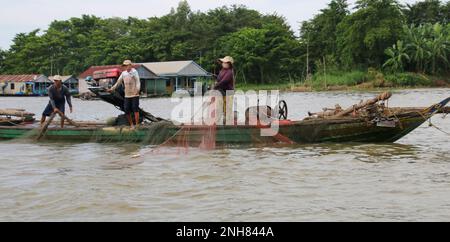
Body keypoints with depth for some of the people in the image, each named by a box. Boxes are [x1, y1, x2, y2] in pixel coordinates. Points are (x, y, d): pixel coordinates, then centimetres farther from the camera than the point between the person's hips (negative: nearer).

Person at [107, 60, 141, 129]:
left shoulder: (134, 72, -5)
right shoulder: (123, 73, 13)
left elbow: (138, 81, -15)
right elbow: (118, 82, 19)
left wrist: (138, 89, -32)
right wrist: (112, 89, 12)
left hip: (134, 95, -6)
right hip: (127, 95, 6)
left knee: (135, 109, -10)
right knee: (126, 110, 2)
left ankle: (137, 125, -7)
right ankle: (131, 125, 14)